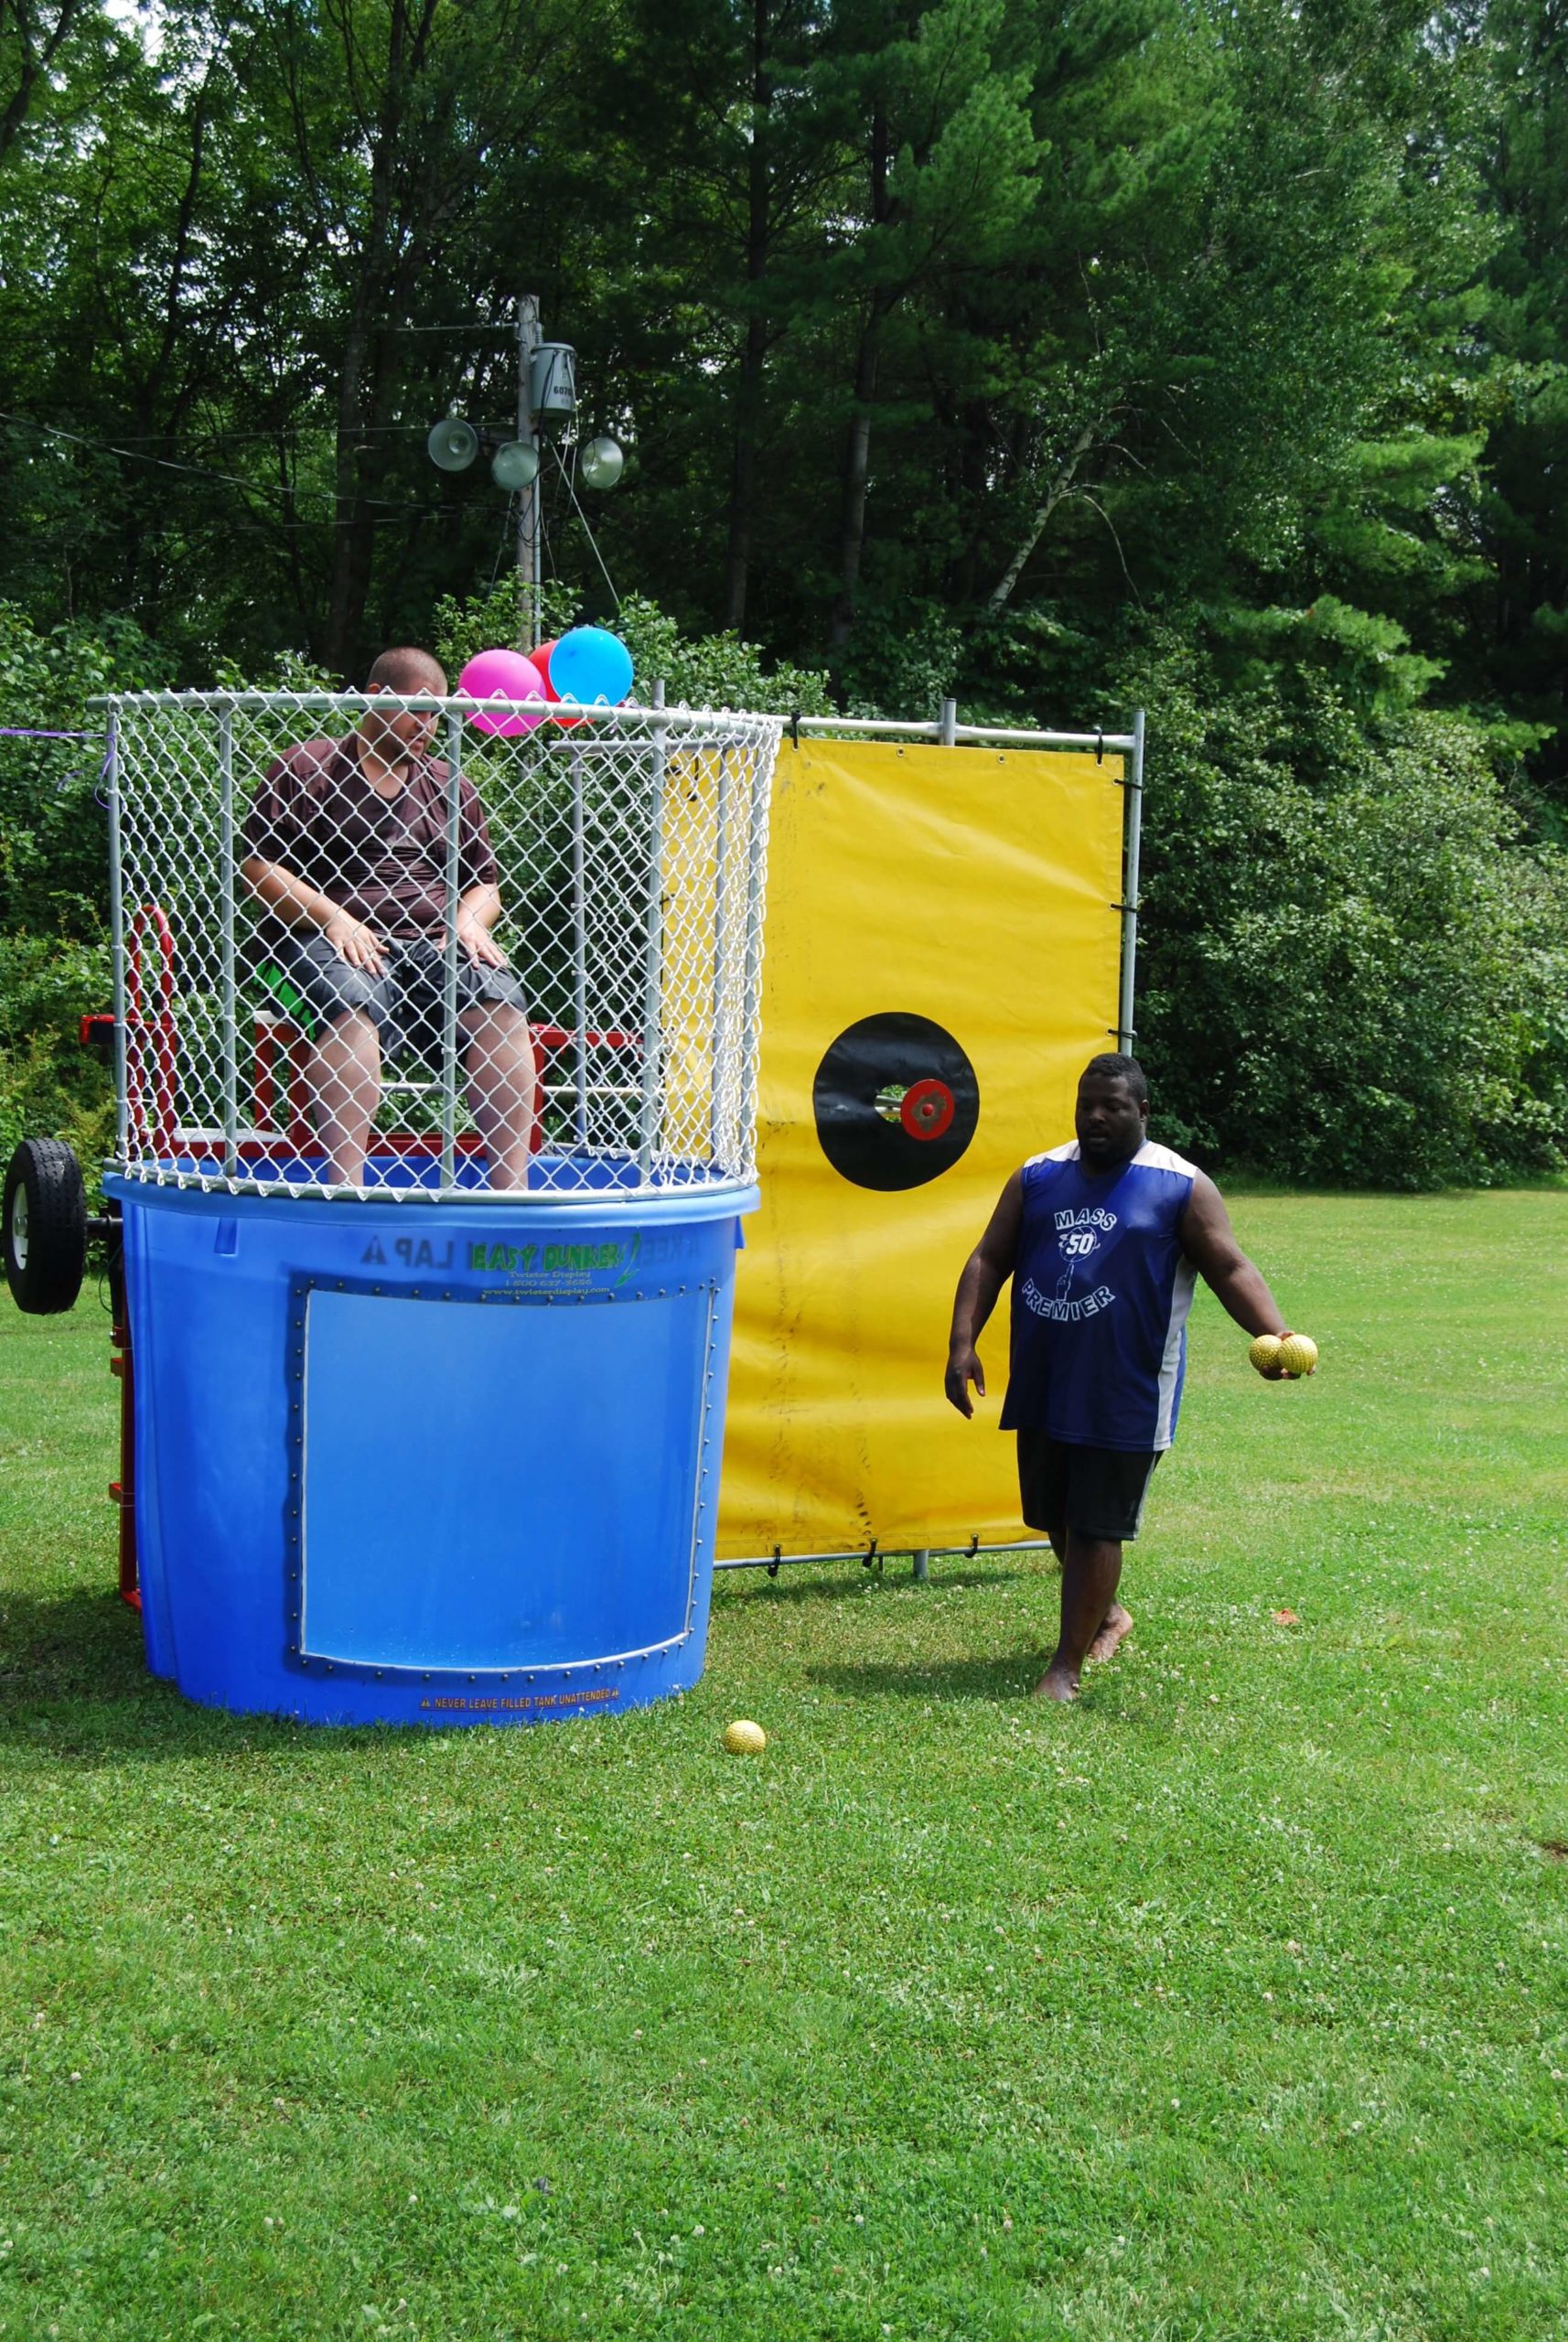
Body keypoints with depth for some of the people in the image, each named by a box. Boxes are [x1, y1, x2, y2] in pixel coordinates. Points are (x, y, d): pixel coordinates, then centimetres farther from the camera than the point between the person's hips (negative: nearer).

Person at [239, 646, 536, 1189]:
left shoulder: (449, 788, 25)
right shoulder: (305, 769, 9)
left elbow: (484, 884, 27)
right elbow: (257, 866, 1)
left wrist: (470, 922, 3)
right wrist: (332, 919, -12)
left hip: (430, 946, 4)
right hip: (323, 941, -4)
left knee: (499, 999, -27)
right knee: (352, 1003, -39)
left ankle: (513, 1185, -31)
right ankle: (348, 1186, -44)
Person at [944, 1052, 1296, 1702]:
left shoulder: (1181, 1187, -3)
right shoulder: (1037, 1177, 8)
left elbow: (1230, 1268, -5)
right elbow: (989, 1261, 8)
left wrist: (1276, 1334, -21)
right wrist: (963, 1343, -3)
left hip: (1125, 1397, -5)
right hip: (1043, 1387, 5)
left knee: (1097, 1526, -2)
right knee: (1056, 1518, 17)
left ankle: (1067, 1666, 5)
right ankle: (1107, 1614, 42)